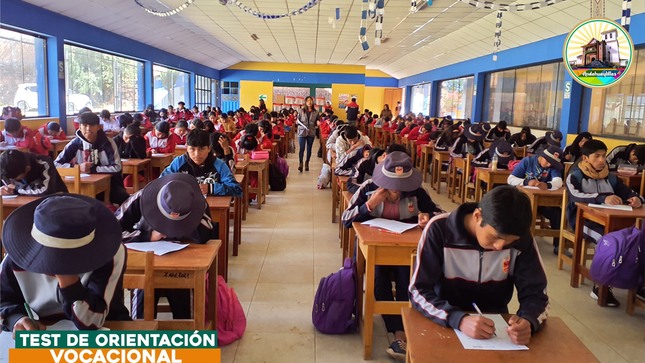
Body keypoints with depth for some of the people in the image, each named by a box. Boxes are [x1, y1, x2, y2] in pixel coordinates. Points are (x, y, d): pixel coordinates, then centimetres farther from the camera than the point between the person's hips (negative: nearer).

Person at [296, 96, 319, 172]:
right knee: (302, 149, -7)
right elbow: (297, 121, 4)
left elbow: (317, 121, 12)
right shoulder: (301, 111, -1)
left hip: (311, 133, 2)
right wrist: (302, 126, -15)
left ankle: (307, 163, 21)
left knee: (309, 149, 8)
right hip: (302, 132, -2)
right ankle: (300, 163, 0)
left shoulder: (315, 112, 4)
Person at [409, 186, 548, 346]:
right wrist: (460, 320, -36)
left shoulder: (522, 238, -11)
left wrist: (528, 322, -28)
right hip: (446, 325, -2)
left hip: (495, 325, 2)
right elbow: (418, 292, -20)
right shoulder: (439, 230, -20)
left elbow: (536, 293, -6)